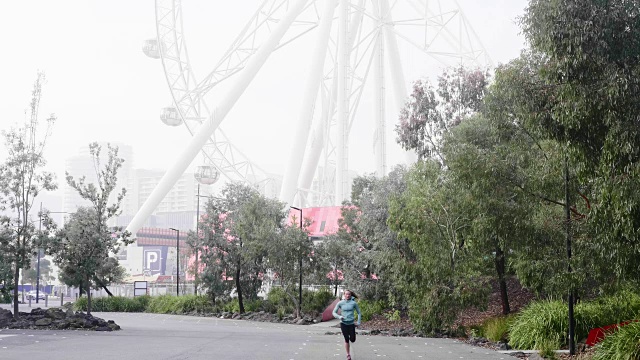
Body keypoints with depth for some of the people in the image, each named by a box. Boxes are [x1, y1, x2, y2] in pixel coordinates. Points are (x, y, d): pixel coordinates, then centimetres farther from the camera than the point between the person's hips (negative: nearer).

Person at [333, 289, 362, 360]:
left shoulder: (353, 303, -3)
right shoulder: (340, 303, -3)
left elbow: (359, 313, 7)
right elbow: (334, 312, 1)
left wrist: (358, 322, 0)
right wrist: (339, 317, -18)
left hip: (351, 323, 0)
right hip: (343, 323, 0)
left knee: (352, 340, -2)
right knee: (346, 339, 0)